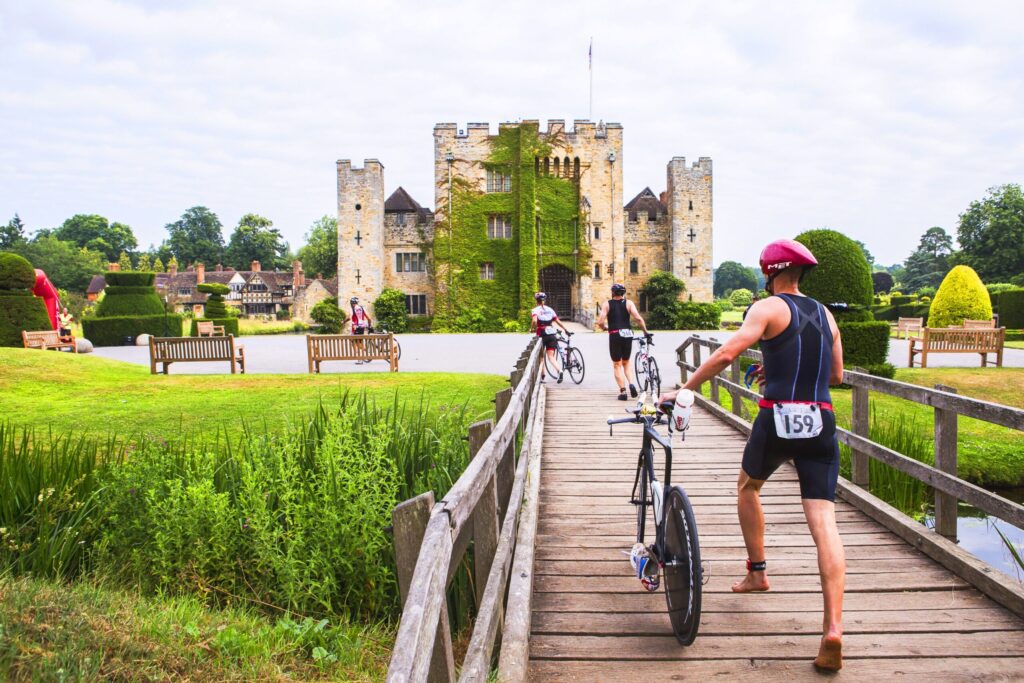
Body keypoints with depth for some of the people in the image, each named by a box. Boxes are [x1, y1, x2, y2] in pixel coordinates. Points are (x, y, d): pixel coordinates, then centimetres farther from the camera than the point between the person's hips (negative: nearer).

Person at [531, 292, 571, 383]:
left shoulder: (535, 310, -2)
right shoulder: (550, 309, 11)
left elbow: (534, 321, -22)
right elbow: (558, 322, 9)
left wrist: (534, 328, -4)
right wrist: (567, 330, 17)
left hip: (542, 335, -3)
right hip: (552, 335, 3)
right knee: (550, 357, -1)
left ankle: (542, 376, 15)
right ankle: (560, 370, -27)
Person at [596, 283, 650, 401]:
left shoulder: (607, 304, 2)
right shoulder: (628, 303, 5)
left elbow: (600, 322, -7)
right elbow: (638, 318, -9)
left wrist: (605, 328, 14)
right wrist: (645, 332, 1)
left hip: (615, 335, -2)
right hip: (628, 335, 2)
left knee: (617, 365, 7)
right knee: (626, 362, 19)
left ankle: (622, 391, -1)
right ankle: (631, 383, -3)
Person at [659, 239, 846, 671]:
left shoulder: (768, 307, -2)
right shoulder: (825, 314, 17)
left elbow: (727, 353, -17)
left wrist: (682, 389, -11)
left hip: (777, 418, -4)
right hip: (820, 422, 4)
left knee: (748, 487, 26)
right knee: (823, 521, -3)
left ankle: (757, 572, 32)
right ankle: (833, 627, -14)